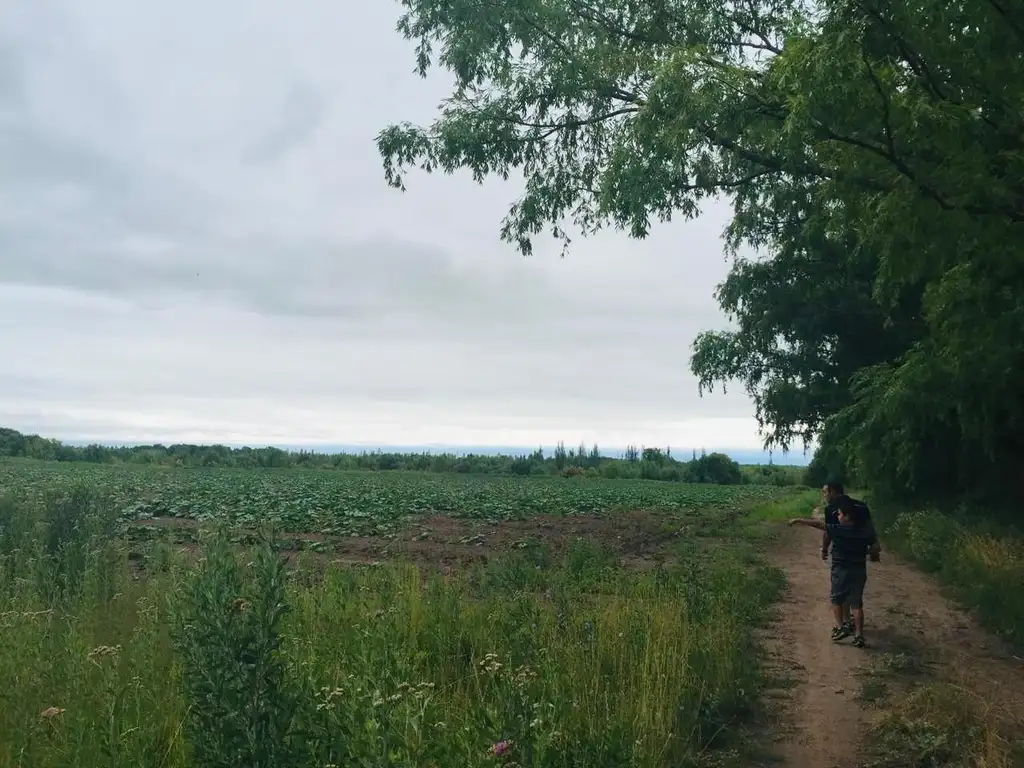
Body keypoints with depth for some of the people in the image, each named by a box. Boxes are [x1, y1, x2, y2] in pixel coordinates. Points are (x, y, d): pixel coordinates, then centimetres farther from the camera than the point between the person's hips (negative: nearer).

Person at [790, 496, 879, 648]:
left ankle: (841, 627, 6)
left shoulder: (838, 530, -15)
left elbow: (817, 523, -13)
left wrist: (798, 520, -6)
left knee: (836, 599, 15)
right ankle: (859, 635, 6)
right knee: (856, 603, 8)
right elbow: (875, 547, 3)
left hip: (841, 570, -4)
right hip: (859, 570, 4)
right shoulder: (865, 531, -3)